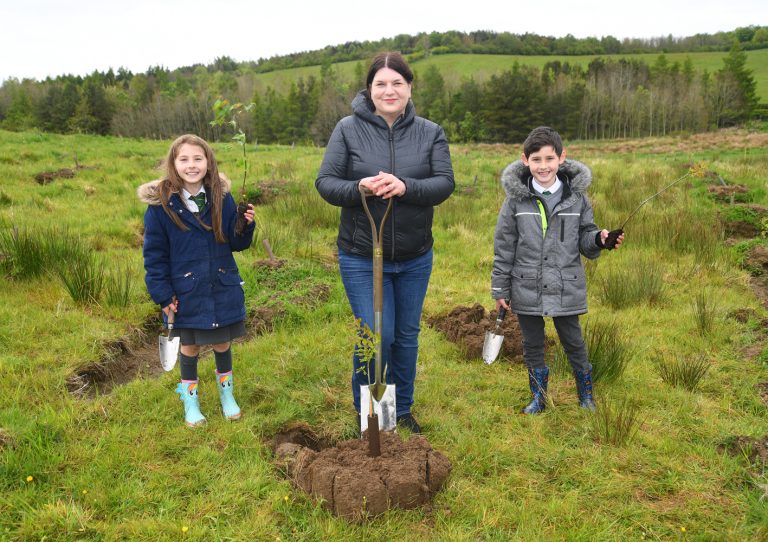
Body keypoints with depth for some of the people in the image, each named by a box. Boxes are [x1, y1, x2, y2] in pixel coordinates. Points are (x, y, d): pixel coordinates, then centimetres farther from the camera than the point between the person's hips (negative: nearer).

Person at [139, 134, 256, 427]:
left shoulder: (221, 197, -6)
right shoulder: (161, 203, -12)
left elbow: (236, 243, 0)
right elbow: (154, 253, -7)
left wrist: (246, 226, -21)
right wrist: (162, 294, -9)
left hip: (223, 289, 2)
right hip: (186, 293, -1)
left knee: (222, 343, 16)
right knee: (189, 347, 14)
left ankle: (227, 393, 39)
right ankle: (190, 401, 35)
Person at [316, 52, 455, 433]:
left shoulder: (430, 133, 0)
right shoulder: (348, 129, -5)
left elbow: (445, 183, -9)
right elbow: (325, 181, -6)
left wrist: (405, 187, -28)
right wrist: (358, 188, -27)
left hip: (415, 258, 3)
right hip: (361, 258, -2)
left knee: (407, 336, 15)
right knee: (376, 336, -2)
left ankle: (401, 410, 36)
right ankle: (366, 412, 25)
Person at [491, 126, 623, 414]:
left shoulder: (576, 196, -2)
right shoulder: (516, 199, -5)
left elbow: (584, 238, 7)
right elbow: (504, 246, -1)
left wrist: (600, 239, -17)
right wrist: (500, 289, 0)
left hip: (566, 287, 0)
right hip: (527, 288, 0)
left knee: (573, 341, 11)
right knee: (532, 344, 13)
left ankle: (586, 395, 34)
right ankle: (538, 397, 33)